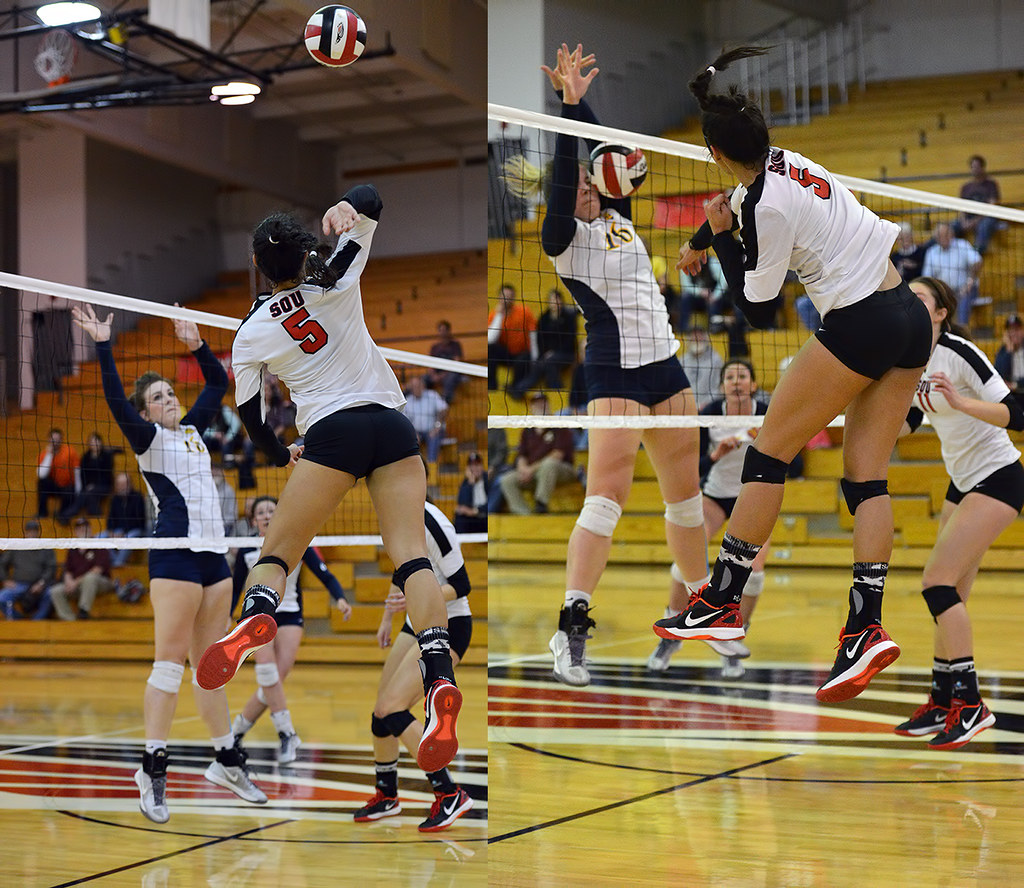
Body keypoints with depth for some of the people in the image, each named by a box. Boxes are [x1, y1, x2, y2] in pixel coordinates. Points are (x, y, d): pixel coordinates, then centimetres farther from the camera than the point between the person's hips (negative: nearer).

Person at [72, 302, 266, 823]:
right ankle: (153, 769, -9)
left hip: (213, 555, 7)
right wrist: (103, 345, -23)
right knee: (169, 661, -10)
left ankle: (226, 760, 17)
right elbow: (115, 401, -17)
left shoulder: (191, 429, 18)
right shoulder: (148, 439, 0)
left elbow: (218, 384, 29)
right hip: (176, 555, -7)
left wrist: (196, 344, 19)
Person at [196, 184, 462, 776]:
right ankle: (441, 681, -31)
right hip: (394, 427, 2)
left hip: (332, 434, -1)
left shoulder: (252, 335, 12)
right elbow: (372, 200, 16)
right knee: (411, 554, -10)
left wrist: (282, 455, 34)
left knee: (277, 552, 4)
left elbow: (249, 416, 19)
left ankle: (256, 615, -33)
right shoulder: (338, 283, 12)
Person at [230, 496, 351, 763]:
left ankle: (238, 728, 6)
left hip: (290, 616, 0)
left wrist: (340, 599, -25)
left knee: (274, 682, -14)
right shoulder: (246, 550, -2)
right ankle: (286, 733, -22)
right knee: (266, 669, -26)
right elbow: (236, 589, 10)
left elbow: (326, 576, -8)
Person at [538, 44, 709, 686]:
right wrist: (570, 104, -22)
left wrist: (580, 99, 1)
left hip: (667, 367, 7)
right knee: (608, 493, -16)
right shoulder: (565, 239, -4)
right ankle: (572, 627, -16)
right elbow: (561, 180, -18)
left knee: (686, 490, 12)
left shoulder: (618, 216, 14)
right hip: (616, 373, -7)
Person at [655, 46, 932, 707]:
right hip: (912, 318, 9)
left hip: (860, 327, -9)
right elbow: (734, 204, 32)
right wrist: (698, 244, 48)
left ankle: (722, 603, 7)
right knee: (866, 478, 5)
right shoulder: (783, 161, 9)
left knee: (769, 453, 2)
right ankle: (867, 626, -3)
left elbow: (758, 311, -7)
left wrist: (721, 239, 0)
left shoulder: (767, 207, -16)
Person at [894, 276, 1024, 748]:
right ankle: (943, 703, 14)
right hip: (962, 482, 9)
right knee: (950, 597, 7)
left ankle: (970, 704, -16)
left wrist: (960, 401, -38)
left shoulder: (959, 353, -19)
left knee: (937, 582, -17)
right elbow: (908, 422, 21)